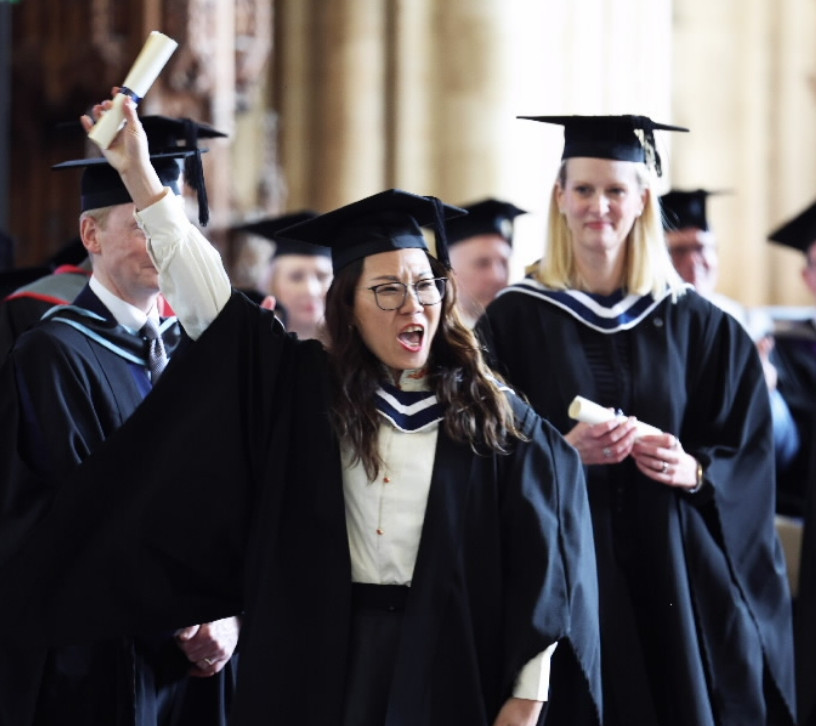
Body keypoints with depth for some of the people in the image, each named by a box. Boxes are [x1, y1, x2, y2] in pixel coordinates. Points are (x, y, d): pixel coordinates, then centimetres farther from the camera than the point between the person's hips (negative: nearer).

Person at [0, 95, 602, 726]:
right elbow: (209, 298, 1)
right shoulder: (307, 387, 5)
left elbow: (539, 562, -2)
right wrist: (138, 173, -6)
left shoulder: (493, 416, 1)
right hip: (322, 658, 1)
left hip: (452, 666, -1)